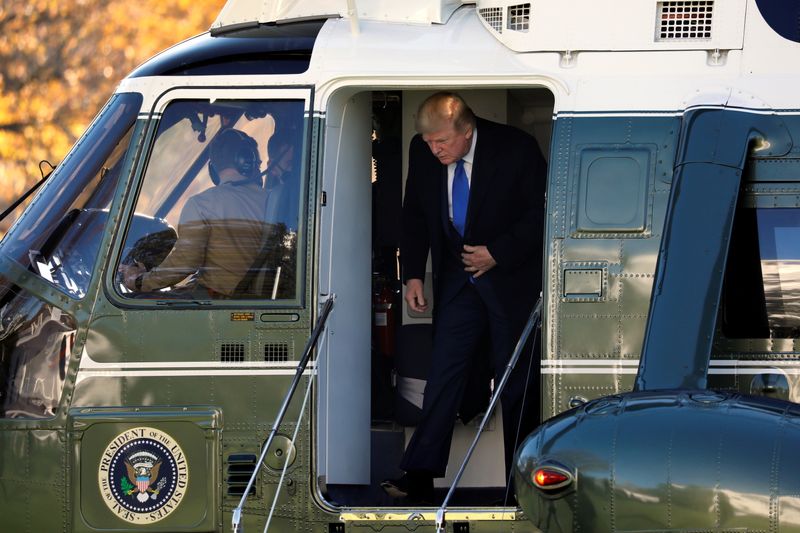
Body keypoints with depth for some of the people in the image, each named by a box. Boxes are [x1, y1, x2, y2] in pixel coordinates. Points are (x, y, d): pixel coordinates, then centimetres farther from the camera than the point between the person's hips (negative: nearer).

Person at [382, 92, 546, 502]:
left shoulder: (516, 149, -18)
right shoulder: (423, 152, -5)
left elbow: (541, 214, -11)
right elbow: (414, 215, 8)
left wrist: (497, 253, -18)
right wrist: (413, 275, 0)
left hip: (511, 277, -3)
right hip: (457, 278, 3)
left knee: (514, 377, 3)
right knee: (443, 373, -4)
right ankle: (420, 476, -7)